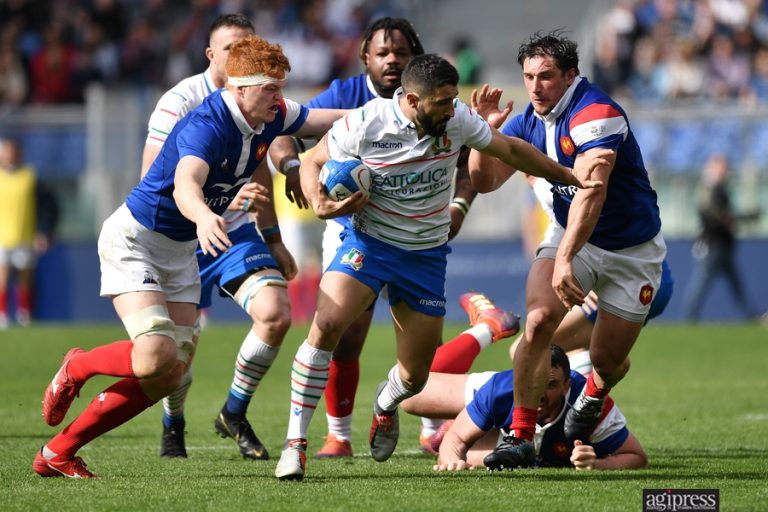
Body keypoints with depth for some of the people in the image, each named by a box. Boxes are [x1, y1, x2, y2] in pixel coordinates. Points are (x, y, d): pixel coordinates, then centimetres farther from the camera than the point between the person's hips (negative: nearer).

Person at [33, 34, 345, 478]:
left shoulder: (272, 117, -6)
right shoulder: (205, 127, -30)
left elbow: (323, 119, 13)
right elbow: (185, 186, -49)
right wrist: (204, 218, -70)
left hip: (182, 250, 8)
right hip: (133, 238, -8)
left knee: (170, 375, -1)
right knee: (155, 356, -26)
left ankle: (59, 452, 8)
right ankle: (77, 368, 8)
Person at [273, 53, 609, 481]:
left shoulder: (457, 119, -9)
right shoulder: (364, 124, -18)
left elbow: (511, 149, 7)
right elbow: (313, 162, -3)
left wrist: (569, 176, 7)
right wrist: (321, 204, -23)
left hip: (427, 254, 3)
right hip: (369, 243, -3)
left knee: (415, 375, 6)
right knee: (326, 326, -27)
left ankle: (387, 404, 46)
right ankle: (296, 442, -18)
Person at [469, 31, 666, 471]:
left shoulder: (595, 113, -27)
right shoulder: (528, 123, -4)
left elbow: (592, 191, -38)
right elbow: (486, 181, -3)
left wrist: (565, 258, -47)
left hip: (632, 249, -4)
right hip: (572, 237, 4)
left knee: (608, 360, 2)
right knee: (539, 320, -23)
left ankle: (593, 397, 41)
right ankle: (521, 437, -20)